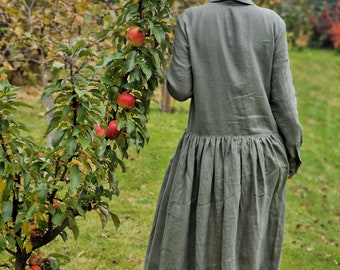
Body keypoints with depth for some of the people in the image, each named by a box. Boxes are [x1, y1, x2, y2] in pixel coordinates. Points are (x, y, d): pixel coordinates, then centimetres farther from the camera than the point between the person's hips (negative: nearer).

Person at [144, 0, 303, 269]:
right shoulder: (272, 22, -4)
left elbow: (180, 88, -6)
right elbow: (283, 98, -4)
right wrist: (292, 156, 6)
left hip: (204, 155, 0)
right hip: (259, 155, 1)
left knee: (194, 236, 15)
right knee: (250, 245, 14)